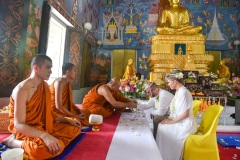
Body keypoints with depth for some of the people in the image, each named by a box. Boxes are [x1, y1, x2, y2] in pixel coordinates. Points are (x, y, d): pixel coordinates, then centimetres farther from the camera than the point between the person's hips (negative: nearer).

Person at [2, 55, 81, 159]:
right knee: (47, 148, -37)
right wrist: (44, 135, -39)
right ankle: (13, 141, -8)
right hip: (25, 130, -8)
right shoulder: (22, 90, -21)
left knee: (75, 128, 4)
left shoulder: (44, 86, 2)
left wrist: (68, 120, 0)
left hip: (43, 126, 8)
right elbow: (18, 125, -24)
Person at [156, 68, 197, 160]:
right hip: (180, 122, 9)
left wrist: (172, 121, -17)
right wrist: (170, 118, 2)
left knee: (163, 129, -12)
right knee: (161, 126, -2)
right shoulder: (178, 91, 9)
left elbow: (185, 114, -23)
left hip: (186, 124, -9)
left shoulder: (183, 92, -22)